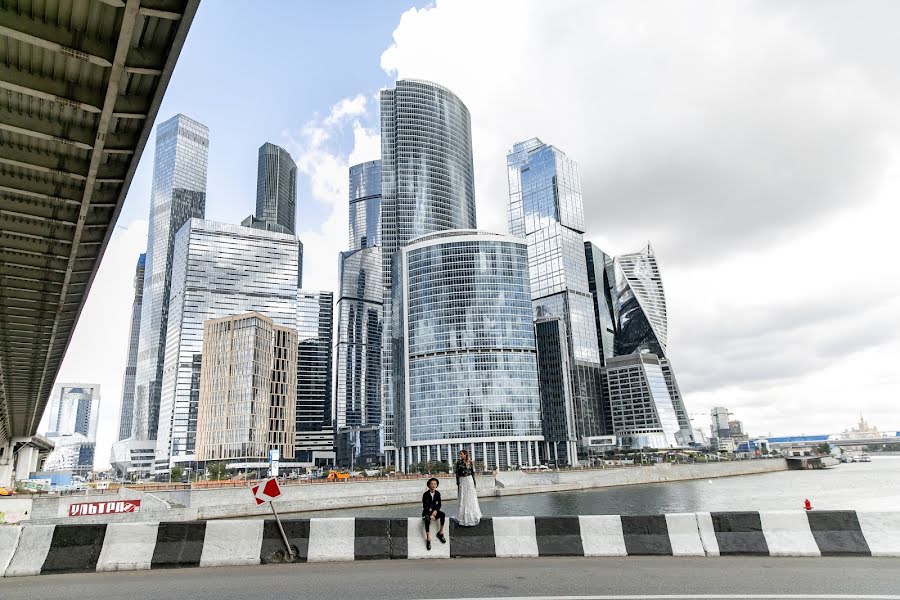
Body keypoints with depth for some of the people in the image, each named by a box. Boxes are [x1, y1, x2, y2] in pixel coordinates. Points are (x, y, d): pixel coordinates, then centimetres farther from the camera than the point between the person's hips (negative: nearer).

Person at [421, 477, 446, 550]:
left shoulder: (438, 494, -1)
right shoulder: (425, 495, -11)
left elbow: (439, 504, 5)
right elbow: (424, 506, -12)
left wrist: (436, 510, -16)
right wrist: (430, 515, -23)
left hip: (434, 510, 3)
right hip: (427, 511, -3)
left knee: (443, 514, -27)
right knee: (427, 519, -35)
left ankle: (441, 533, -12)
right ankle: (428, 539, -31)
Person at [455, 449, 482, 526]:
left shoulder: (470, 462, 1)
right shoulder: (458, 462, 1)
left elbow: (473, 473, 3)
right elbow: (457, 473, 0)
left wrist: (474, 483, 0)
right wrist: (458, 483, -6)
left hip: (469, 480, 0)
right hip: (462, 481, 0)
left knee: (471, 499, 3)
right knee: (463, 499, 2)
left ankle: (472, 516, 15)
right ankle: (464, 517, 9)